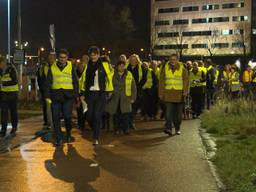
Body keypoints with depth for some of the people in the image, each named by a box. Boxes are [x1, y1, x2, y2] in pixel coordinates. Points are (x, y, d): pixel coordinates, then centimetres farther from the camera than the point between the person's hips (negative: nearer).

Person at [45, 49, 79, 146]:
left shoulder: (71, 67, 5)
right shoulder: (52, 68, 7)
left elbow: (75, 82, 6)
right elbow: (48, 83, 8)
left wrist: (76, 95, 0)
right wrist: (47, 96, -1)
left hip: (68, 96, -2)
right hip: (55, 96, 2)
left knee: (67, 116, -10)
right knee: (56, 118, 1)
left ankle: (69, 134, 18)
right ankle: (58, 139, 12)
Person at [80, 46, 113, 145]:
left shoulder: (104, 65, -1)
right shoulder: (87, 66, 10)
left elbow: (109, 78, 3)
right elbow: (84, 80, 12)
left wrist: (109, 91, 2)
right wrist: (83, 94, 9)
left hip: (101, 93, -4)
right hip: (90, 93, 4)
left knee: (97, 115, -10)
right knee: (89, 116, 1)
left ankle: (96, 138, -2)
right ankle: (96, 131, 28)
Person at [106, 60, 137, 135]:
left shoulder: (129, 75, 5)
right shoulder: (113, 75, 4)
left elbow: (133, 87, 8)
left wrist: (133, 97, 4)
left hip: (125, 98, 0)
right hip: (115, 99, 0)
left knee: (125, 114, -7)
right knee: (115, 114, 0)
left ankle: (125, 129, 4)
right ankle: (117, 129, 15)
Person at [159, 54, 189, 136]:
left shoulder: (182, 69, 3)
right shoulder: (165, 68, 6)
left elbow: (186, 80, 1)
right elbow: (161, 81, 8)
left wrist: (185, 91, -12)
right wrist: (161, 93, 5)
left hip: (179, 94, 0)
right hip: (168, 93, 0)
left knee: (178, 113, 8)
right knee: (169, 112, -11)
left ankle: (177, 128, 21)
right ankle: (168, 128, -14)